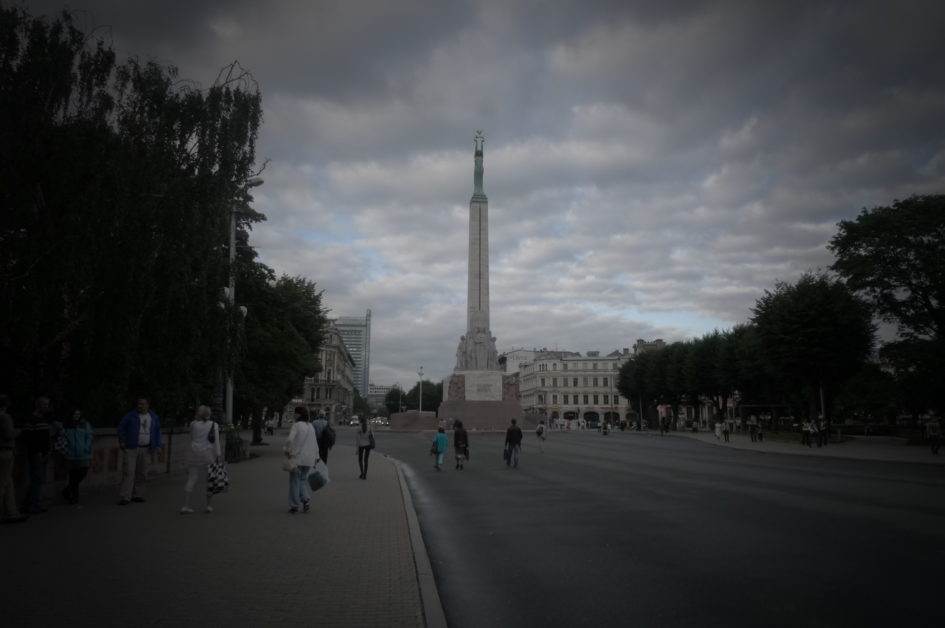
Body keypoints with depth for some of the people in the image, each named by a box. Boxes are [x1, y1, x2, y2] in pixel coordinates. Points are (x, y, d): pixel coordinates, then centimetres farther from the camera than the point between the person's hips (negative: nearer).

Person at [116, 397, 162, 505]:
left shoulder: (154, 417, 8)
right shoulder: (131, 415, -3)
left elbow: (157, 431, 15)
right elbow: (121, 427, 2)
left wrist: (157, 445, 9)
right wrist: (122, 441, -6)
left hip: (145, 450, 4)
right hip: (131, 448, -4)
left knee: (142, 473, 7)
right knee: (128, 472, -7)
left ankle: (137, 495, 17)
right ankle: (126, 497, -6)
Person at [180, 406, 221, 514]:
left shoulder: (193, 424, 4)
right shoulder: (214, 425, -2)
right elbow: (216, 442, -9)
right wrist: (218, 455, -9)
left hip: (195, 453, 2)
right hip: (208, 454, -2)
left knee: (191, 479, 4)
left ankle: (185, 506, -2)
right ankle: (208, 505, 9)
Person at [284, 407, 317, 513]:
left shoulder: (296, 425, -10)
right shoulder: (311, 427, 11)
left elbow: (290, 439, -21)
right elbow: (315, 443, 13)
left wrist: (287, 450, -6)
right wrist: (316, 457, 18)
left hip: (296, 457, -6)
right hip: (309, 459, 6)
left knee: (295, 481, 5)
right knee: (303, 479, 19)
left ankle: (294, 506, 10)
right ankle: (306, 500, 2)